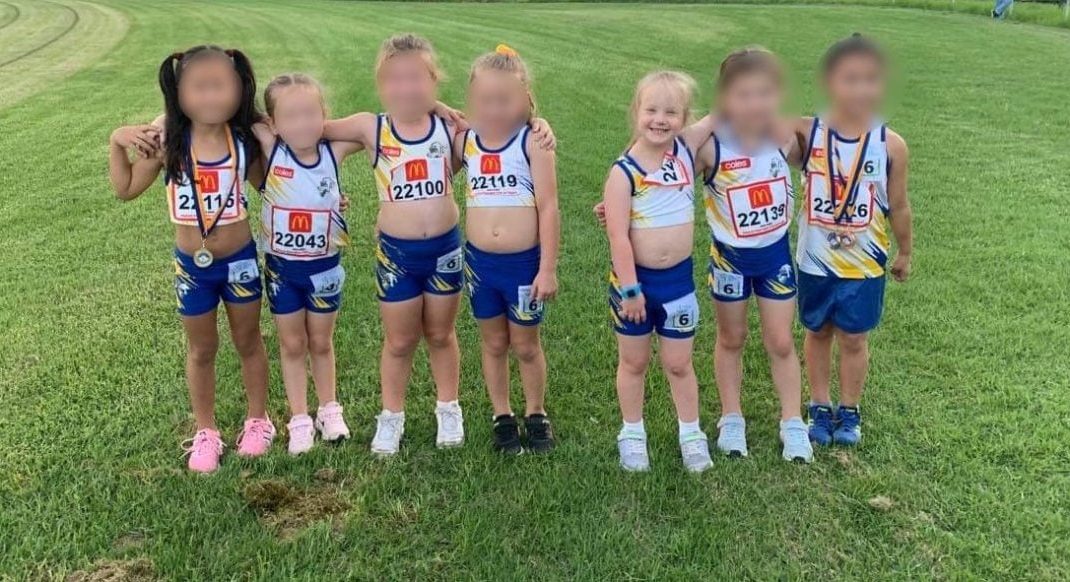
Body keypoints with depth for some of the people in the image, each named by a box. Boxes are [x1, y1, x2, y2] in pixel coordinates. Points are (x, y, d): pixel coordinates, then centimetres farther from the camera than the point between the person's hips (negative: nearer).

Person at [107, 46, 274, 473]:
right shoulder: (169, 145, -14)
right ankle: (205, 431, 33)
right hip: (192, 266, 0)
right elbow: (126, 189, -3)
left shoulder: (245, 143, -12)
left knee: (248, 342, 17)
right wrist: (117, 143, -14)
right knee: (201, 350, 16)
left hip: (239, 260, 0)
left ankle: (258, 419, 36)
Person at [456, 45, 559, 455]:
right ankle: (502, 417, 35)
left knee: (526, 345, 13)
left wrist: (547, 269, -13)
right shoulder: (463, 142, -2)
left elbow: (548, 208, -12)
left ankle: (536, 415, 35)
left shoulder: (533, 143, -11)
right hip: (479, 262, 3)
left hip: (524, 262, -3)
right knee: (494, 344, 17)